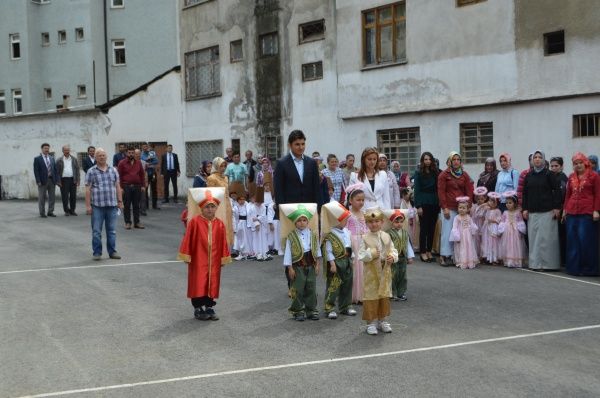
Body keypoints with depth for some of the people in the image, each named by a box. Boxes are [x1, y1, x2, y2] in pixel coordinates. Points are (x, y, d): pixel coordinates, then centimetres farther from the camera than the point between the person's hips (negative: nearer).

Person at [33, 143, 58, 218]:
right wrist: (38, 181, -14)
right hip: (43, 181, -4)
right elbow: (36, 171, -6)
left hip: (52, 180, 5)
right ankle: (42, 213, 7)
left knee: (52, 197, 7)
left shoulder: (52, 158, 13)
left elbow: (55, 169, 12)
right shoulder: (37, 159, -2)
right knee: (42, 198, 1)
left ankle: (50, 212, 15)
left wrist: (56, 179, 3)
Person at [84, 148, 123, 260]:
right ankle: (97, 253, 9)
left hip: (112, 205, 2)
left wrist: (120, 201, 7)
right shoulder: (91, 172, 1)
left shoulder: (113, 170, 10)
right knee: (96, 231, 1)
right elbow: (88, 189, -1)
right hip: (97, 206, -2)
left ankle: (112, 251, 15)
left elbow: (117, 187, 11)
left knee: (111, 230, 7)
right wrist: (88, 205, -6)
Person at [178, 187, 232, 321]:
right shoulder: (195, 222, -10)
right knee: (198, 284, 0)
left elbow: (223, 243, 5)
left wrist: (224, 258, 7)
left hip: (214, 260, 3)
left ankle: (209, 307, 20)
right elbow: (188, 240, -7)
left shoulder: (220, 224, 0)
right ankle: (198, 308, 12)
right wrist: (186, 256, -5)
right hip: (198, 260, -3)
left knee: (212, 284, 9)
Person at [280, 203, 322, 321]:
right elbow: (288, 252, -5)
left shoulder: (313, 234, 2)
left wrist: (318, 264, 3)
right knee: (298, 289, 3)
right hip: (297, 265, -3)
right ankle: (298, 311, 14)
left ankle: (311, 310, 18)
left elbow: (317, 249, 6)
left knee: (311, 288, 7)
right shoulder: (291, 236, -6)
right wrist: (290, 268, -8)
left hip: (311, 265, 3)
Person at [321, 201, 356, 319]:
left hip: (347, 262, 8)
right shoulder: (330, 235, -16)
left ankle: (345, 306, 25)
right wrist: (332, 264, -20)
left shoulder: (346, 232, 8)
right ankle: (329, 308, 3)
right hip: (336, 262, -8)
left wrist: (351, 258, 15)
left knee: (347, 285, 13)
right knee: (333, 286, -4)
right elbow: (328, 251, -17)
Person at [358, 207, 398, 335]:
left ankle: (383, 320, 26)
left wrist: (393, 257, -13)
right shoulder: (365, 238, -8)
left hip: (385, 273, 4)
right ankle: (371, 322, 11)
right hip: (371, 273, -4)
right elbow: (361, 256, -9)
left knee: (385, 297, 12)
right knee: (371, 297, 1)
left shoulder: (386, 237, 2)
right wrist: (370, 254, -25)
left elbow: (393, 250, 7)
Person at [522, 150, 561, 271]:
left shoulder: (549, 174, -2)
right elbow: (525, 193, 13)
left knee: (546, 237, -4)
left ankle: (548, 263, 2)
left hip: (547, 211, -4)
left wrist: (557, 207, -9)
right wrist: (525, 209, 6)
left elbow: (557, 190, -4)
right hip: (532, 211, 4)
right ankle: (536, 263, 9)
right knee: (534, 237, 3)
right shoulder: (529, 176, 11)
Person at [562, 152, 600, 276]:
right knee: (573, 240, 3)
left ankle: (588, 268, 4)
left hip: (587, 213, -5)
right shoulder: (571, 177, 15)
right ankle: (574, 267, 9)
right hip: (572, 212, 5)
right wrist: (565, 209, 15)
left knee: (585, 239, -5)